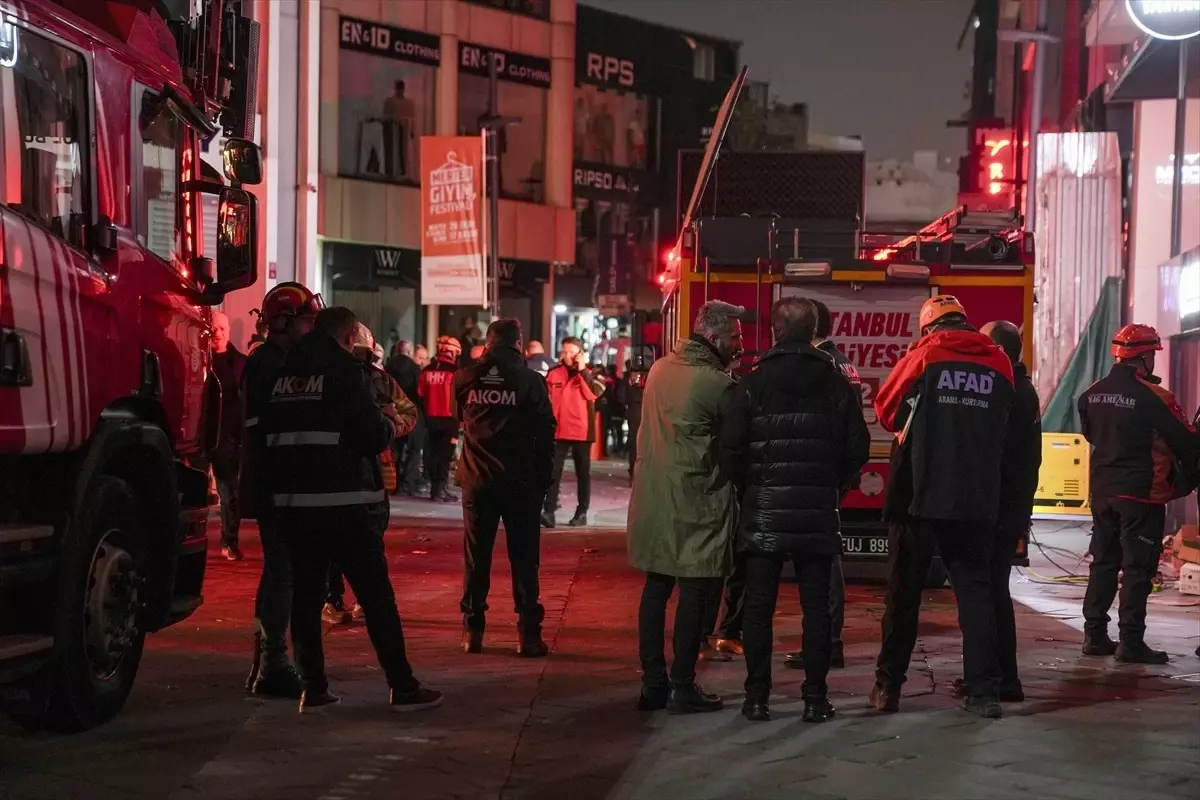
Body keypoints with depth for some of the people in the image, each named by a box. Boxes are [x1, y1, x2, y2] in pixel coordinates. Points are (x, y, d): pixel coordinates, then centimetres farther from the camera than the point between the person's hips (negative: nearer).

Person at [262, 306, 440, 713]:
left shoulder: (285, 371, 9)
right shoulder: (348, 370, -9)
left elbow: (270, 433, 16)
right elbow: (374, 436, -15)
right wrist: (390, 421, 7)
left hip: (293, 500, 6)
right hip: (345, 502, -6)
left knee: (306, 593, 11)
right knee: (376, 594, 1)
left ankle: (313, 688, 10)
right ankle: (403, 687, 4)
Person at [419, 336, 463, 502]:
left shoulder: (427, 370, 3)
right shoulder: (454, 371, -12)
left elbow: (420, 394, 7)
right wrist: (459, 417, 0)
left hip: (431, 418, 5)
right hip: (449, 418, -5)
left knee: (433, 453, 13)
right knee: (445, 454, -2)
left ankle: (435, 488, 18)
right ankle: (440, 490, -5)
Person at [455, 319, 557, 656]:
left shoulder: (465, 379, 0)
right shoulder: (530, 381, -6)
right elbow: (545, 433, -4)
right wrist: (543, 477, 3)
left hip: (477, 480, 2)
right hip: (520, 482, -2)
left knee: (476, 557, 10)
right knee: (523, 558, 4)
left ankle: (473, 631, 13)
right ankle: (528, 634, 3)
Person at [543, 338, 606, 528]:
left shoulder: (591, 374, 2)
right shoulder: (554, 373, 6)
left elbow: (594, 393, -16)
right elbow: (546, 400, 11)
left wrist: (582, 370, -15)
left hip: (582, 431, -1)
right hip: (558, 431, 1)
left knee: (583, 473, 6)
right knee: (553, 471, -7)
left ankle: (582, 512, 11)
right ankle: (549, 511, -11)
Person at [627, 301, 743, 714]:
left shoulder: (660, 369, 7)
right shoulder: (718, 384, -16)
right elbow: (731, 448, -9)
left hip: (652, 498, 7)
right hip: (695, 503, -7)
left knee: (656, 587, 13)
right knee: (693, 593, 2)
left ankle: (653, 682, 17)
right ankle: (683, 686, 5)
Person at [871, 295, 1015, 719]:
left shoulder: (922, 357, -4)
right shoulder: (999, 363, 5)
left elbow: (887, 411, 7)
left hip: (920, 496, -2)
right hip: (977, 500, 2)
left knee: (904, 591, 7)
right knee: (975, 589, 8)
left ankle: (889, 686, 11)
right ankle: (983, 692, 3)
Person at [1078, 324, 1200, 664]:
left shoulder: (1092, 394, 3)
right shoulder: (1152, 397, -17)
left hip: (1103, 492, 7)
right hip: (1141, 494, -7)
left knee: (1103, 562, 14)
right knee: (1138, 568, -1)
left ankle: (1095, 635, 16)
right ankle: (1131, 642, -2)